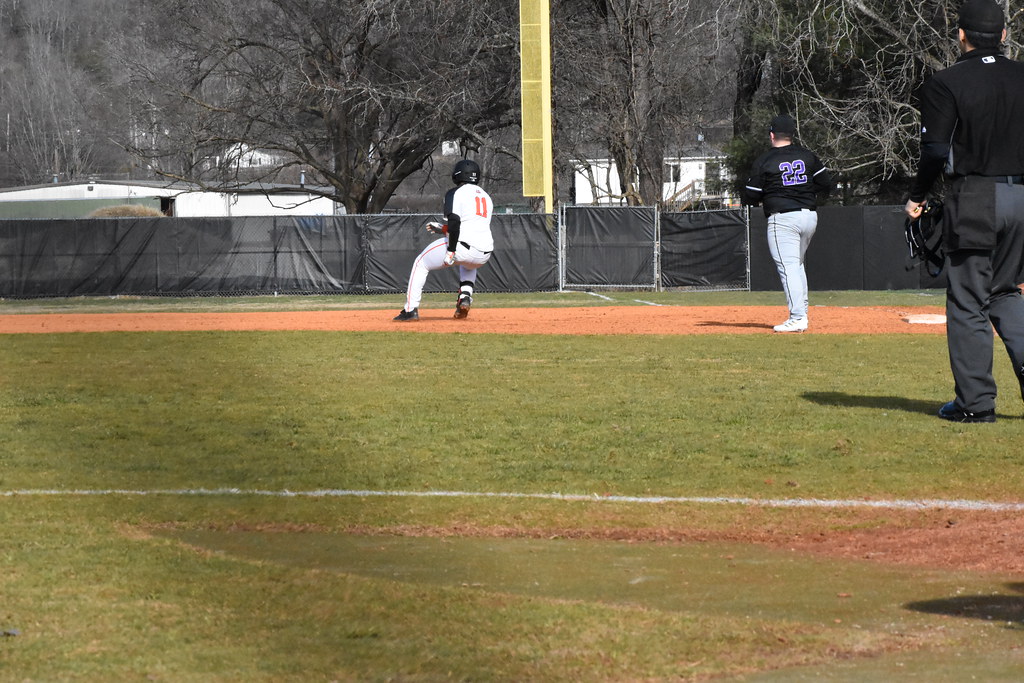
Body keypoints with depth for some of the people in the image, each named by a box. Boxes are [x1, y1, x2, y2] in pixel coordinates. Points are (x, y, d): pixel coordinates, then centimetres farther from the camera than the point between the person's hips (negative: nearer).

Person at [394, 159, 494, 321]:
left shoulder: (456, 193, -1)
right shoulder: (486, 197, 23)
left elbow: (454, 221, -16)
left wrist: (451, 251, -18)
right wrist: (442, 229, 32)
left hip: (462, 246, -6)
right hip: (484, 255, 6)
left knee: (421, 263, 15)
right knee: (469, 264, 42)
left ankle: (411, 309, 7)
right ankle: (465, 297, 15)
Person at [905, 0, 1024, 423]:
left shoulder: (947, 83, -8)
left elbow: (935, 150, -12)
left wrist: (917, 196, 1)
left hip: (973, 201, -5)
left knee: (967, 302, 1)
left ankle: (975, 402, 1)